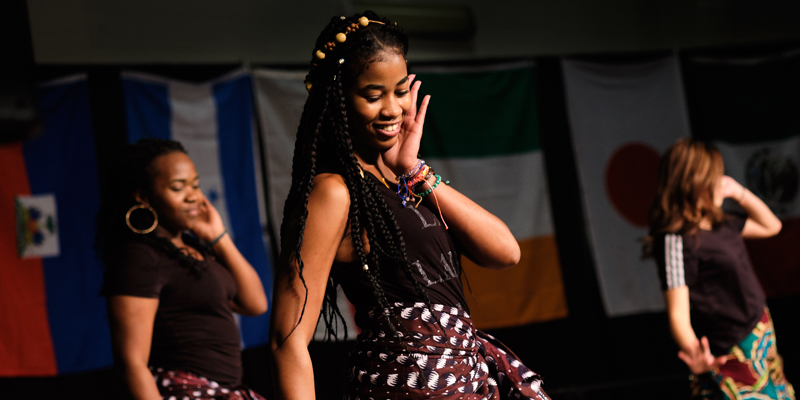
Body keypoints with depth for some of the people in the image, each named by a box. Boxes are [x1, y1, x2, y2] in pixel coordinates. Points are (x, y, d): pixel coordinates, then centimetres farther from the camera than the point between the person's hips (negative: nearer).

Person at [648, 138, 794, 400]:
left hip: (762, 336, 9)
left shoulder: (720, 225, 5)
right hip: (734, 356, -9)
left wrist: (740, 193, 7)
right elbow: (678, 314, -30)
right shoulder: (678, 240, -22)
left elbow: (770, 226, 23)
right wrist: (696, 356, -50)